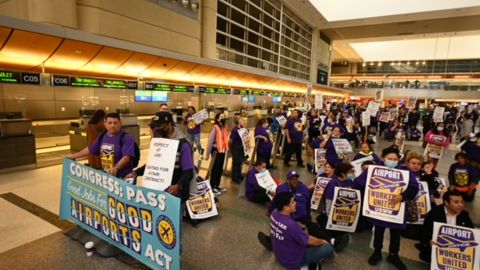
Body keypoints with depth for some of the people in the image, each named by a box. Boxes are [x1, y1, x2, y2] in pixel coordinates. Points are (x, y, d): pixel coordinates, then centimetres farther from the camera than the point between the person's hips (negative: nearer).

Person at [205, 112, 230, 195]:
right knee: (215, 168, 3)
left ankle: (217, 185, 29)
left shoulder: (225, 127, 6)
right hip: (216, 150, -7)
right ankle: (212, 187, 15)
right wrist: (207, 153, -15)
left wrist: (227, 149, 8)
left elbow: (225, 139, 10)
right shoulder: (215, 128, -15)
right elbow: (210, 140, -15)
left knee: (220, 168, 15)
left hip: (223, 150, 7)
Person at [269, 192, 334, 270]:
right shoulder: (290, 225, -38)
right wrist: (322, 241, -2)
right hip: (292, 261, -7)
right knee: (328, 248, -6)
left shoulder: (274, 213, -15)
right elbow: (310, 241, -20)